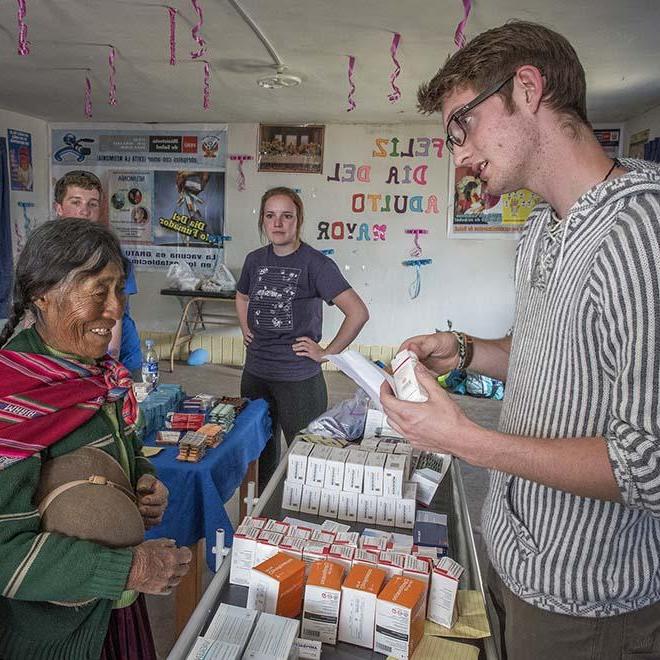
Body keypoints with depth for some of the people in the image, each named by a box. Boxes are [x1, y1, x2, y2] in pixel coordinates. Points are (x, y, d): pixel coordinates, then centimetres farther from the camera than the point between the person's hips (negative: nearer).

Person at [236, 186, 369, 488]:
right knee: (260, 449, 20)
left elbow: (358, 313, -19)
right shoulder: (255, 260, 5)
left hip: (299, 377, -5)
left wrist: (327, 352, -15)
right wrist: (246, 331, 12)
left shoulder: (315, 264, -13)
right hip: (255, 373, 6)